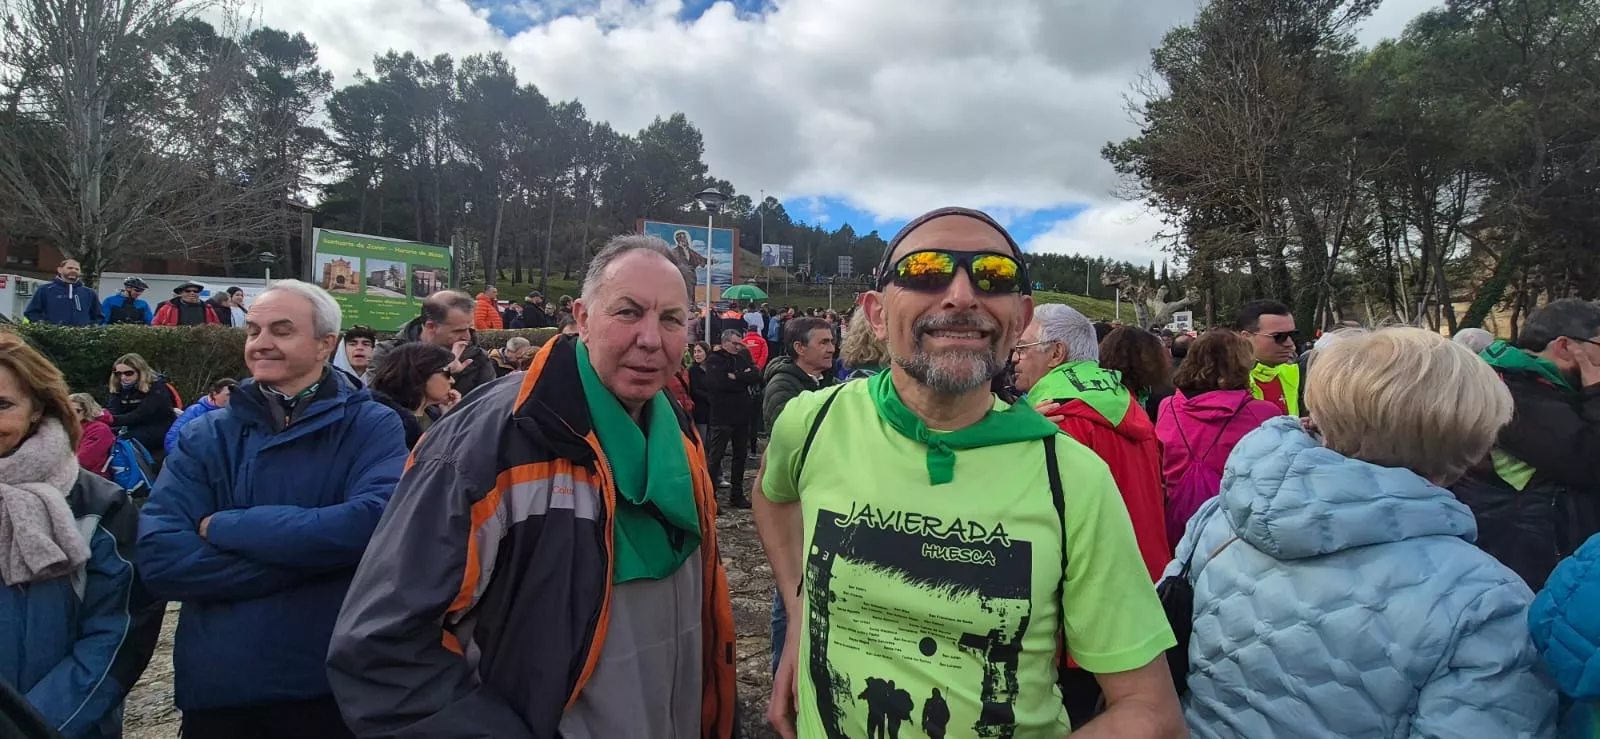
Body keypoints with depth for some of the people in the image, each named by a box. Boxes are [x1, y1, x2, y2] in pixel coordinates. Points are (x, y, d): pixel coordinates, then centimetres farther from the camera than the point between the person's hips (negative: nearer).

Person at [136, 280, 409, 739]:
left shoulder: (373, 426, -5)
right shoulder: (205, 436, 3)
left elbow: (373, 523, -22)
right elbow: (159, 556, -9)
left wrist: (224, 527, -15)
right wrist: (312, 553, -18)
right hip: (218, 687, 3)